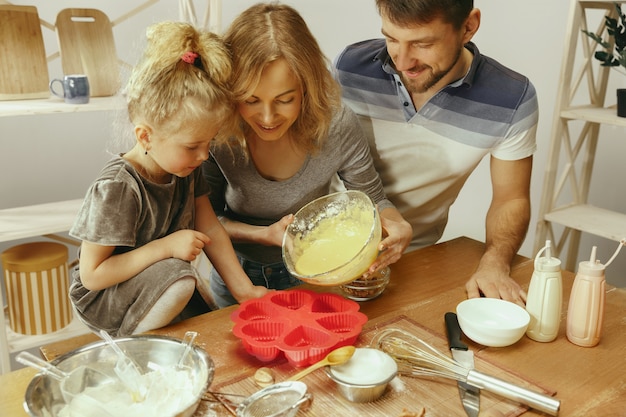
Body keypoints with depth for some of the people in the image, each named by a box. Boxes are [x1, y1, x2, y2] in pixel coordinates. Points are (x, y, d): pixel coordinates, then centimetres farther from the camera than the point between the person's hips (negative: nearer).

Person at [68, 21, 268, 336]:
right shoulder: (117, 189, -30)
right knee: (179, 277, -33)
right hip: (104, 300, -7)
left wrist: (243, 289, -8)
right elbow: (92, 275, -26)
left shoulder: (187, 168, -8)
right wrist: (165, 246, -32)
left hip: (165, 284, 7)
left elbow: (210, 229, -3)